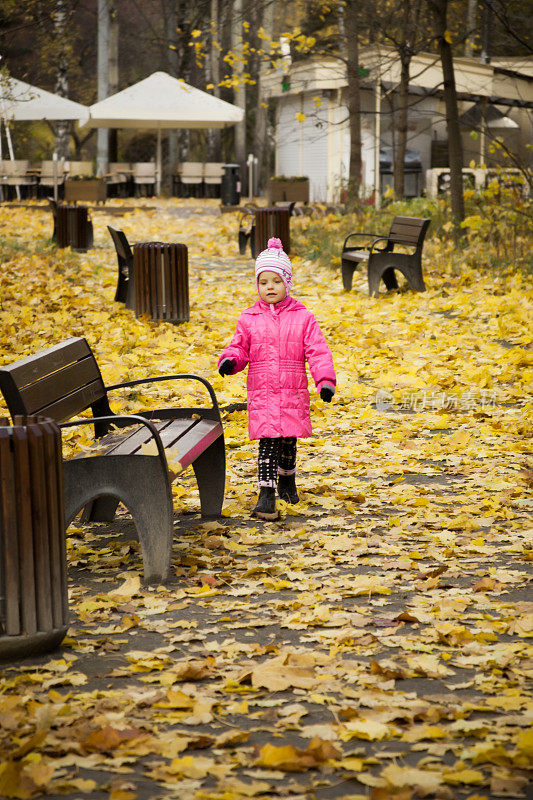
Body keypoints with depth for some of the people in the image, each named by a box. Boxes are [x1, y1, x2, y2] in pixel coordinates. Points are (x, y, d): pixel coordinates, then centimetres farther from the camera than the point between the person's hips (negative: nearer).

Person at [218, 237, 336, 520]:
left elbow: (318, 351, -2)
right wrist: (230, 360, -13)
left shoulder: (302, 318, 2)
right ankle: (266, 496, -12)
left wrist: (325, 380, -15)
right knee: (267, 443, -10)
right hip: (262, 395, -1)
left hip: (293, 395, 1)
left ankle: (287, 479, 40)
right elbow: (240, 348, 10)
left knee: (288, 442, 13)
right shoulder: (249, 319, 5)